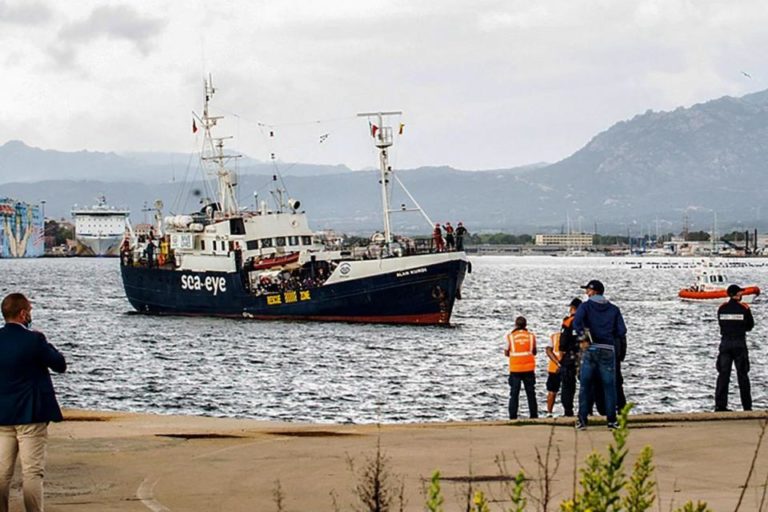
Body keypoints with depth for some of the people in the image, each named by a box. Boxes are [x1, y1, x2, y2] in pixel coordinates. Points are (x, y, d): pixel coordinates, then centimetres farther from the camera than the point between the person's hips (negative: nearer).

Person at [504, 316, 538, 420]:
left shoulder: (510, 336, -4)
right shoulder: (531, 336, 0)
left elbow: (506, 353, 0)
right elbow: (534, 352, 8)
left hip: (515, 369, -1)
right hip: (529, 368, 1)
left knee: (514, 394, 4)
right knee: (531, 393, 10)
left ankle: (513, 416, -2)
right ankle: (534, 415, 10)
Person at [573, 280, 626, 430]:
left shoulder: (585, 306, 2)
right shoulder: (614, 309, 9)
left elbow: (577, 321, -18)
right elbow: (621, 331, 1)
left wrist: (582, 339, -12)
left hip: (590, 349, -2)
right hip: (608, 350, 2)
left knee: (585, 385, 5)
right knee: (609, 386, 6)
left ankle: (582, 420, 2)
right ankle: (611, 420, 4)